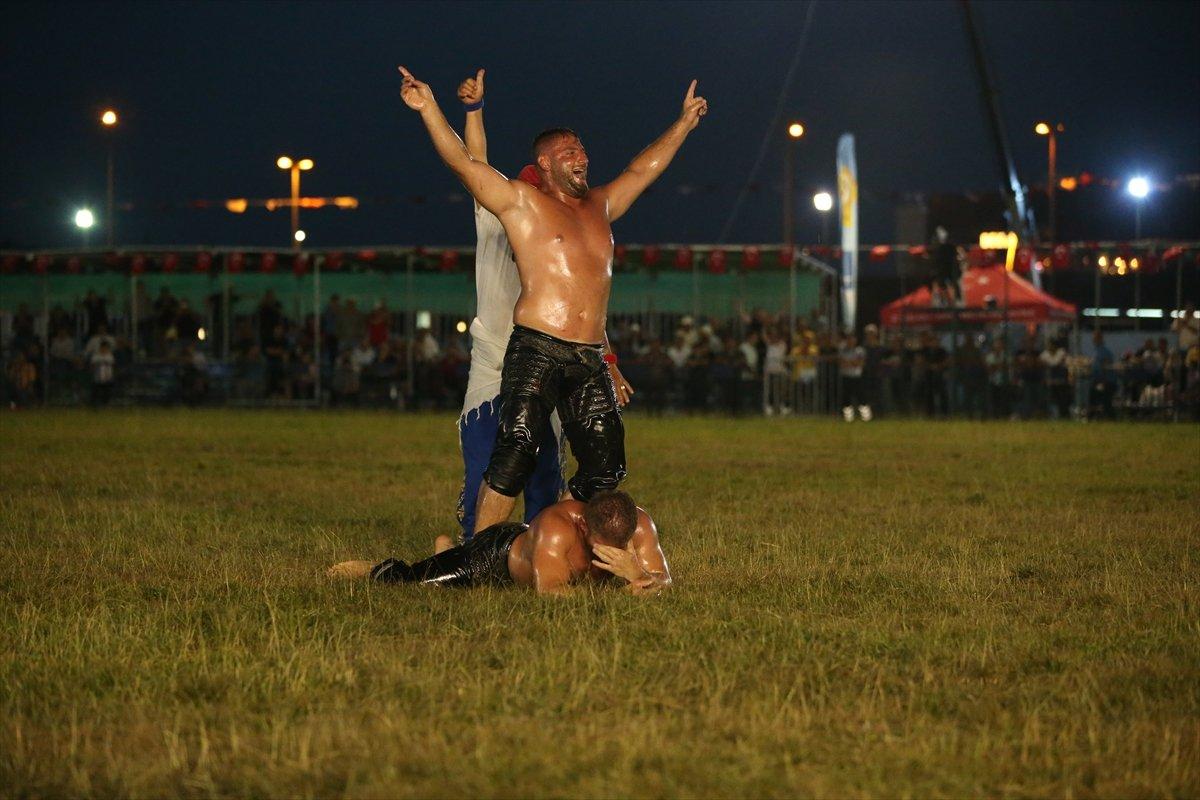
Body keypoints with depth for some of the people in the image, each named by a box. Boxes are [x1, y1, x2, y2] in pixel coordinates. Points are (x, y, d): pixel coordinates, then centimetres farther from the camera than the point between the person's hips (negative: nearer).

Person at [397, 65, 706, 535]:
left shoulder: (599, 206, 22)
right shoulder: (522, 202, 6)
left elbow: (643, 169, 36)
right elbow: (463, 162, -2)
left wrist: (685, 123, 43)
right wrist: (429, 109, -12)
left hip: (591, 360, 6)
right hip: (537, 351, -6)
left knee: (606, 467, 2)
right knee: (515, 453, -16)